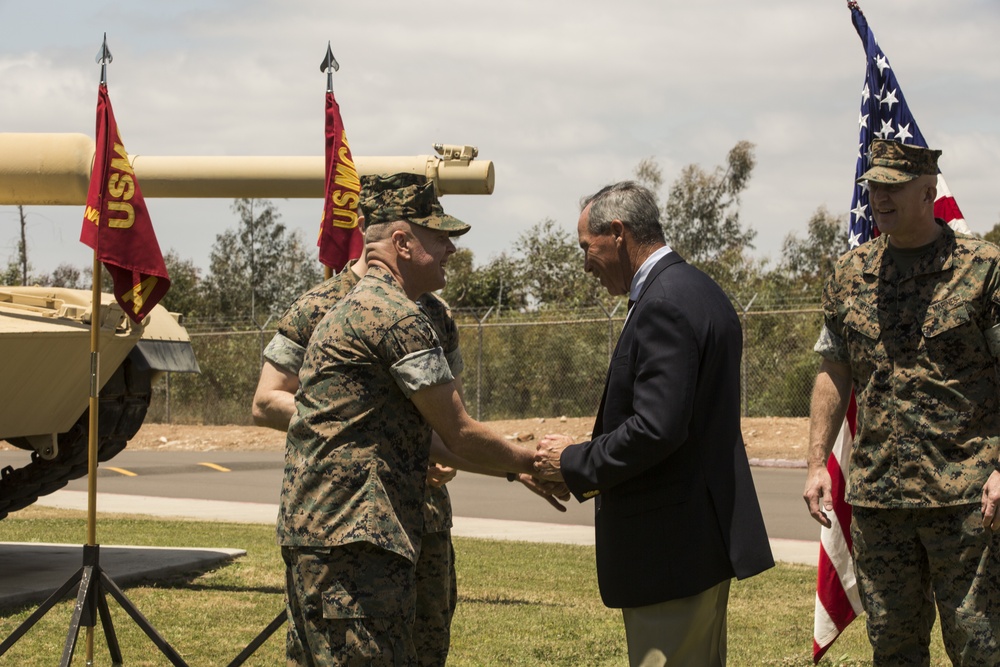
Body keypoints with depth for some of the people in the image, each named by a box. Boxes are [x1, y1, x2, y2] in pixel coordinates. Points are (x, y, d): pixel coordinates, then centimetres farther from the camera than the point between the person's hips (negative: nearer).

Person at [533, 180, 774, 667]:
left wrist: (575, 463, -12)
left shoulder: (664, 306, -18)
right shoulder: (701, 291, 15)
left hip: (670, 548, -11)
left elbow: (656, 429, -25)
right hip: (710, 533, 11)